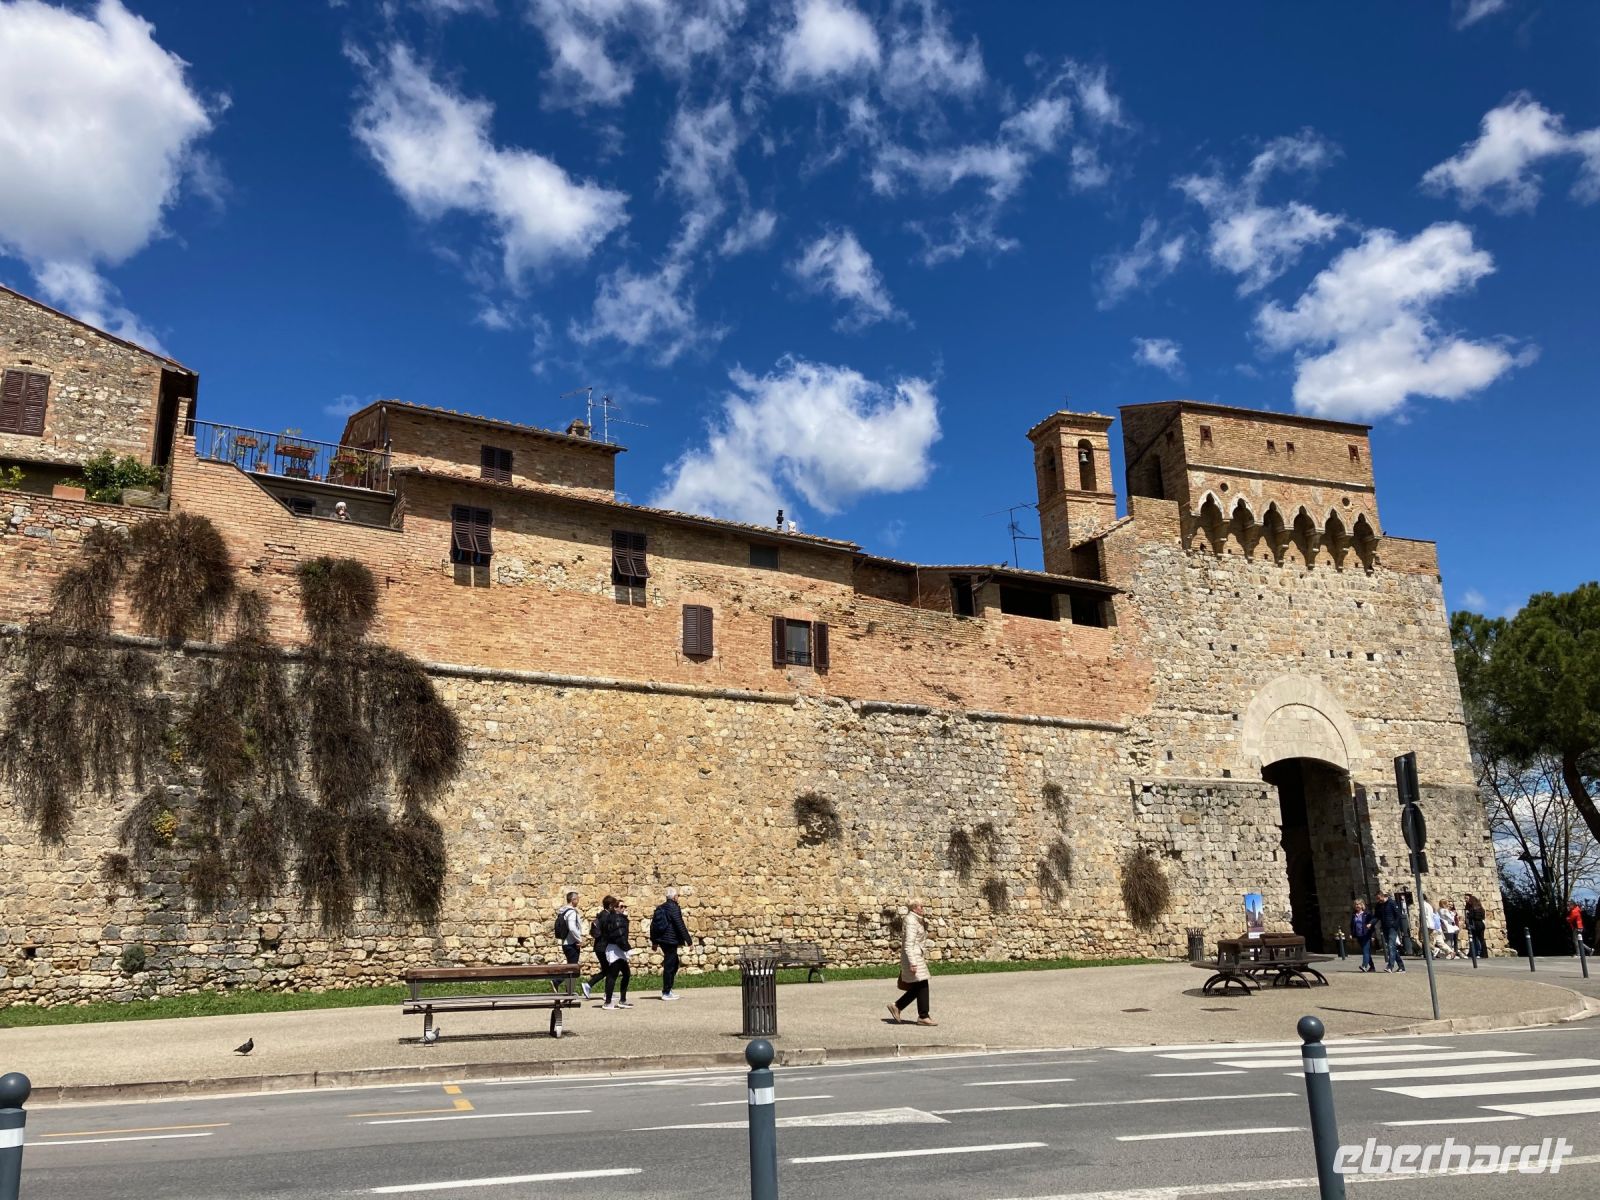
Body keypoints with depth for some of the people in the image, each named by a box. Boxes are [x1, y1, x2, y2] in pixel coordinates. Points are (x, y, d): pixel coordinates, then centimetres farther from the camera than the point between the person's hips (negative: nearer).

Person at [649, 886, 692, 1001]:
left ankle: (668, 989, 22)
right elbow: (680, 925, -16)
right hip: (671, 940, -9)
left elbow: (653, 925, 16)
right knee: (669, 966, -2)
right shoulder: (674, 908, -13)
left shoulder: (660, 908, 12)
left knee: (674, 963, 20)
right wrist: (687, 940, -12)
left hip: (662, 939, 9)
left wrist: (654, 942, 22)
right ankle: (666, 993, 1)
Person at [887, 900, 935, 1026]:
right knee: (922, 986, -4)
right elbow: (908, 944, -21)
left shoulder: (915, 920, 15)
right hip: (913, 958, -10)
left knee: (916, 988, 11)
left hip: (917, 958, 10)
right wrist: (912, 963, -25)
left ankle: (897, 1006, 16)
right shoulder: (911, 921, -16)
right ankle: (923, 1016, 3)